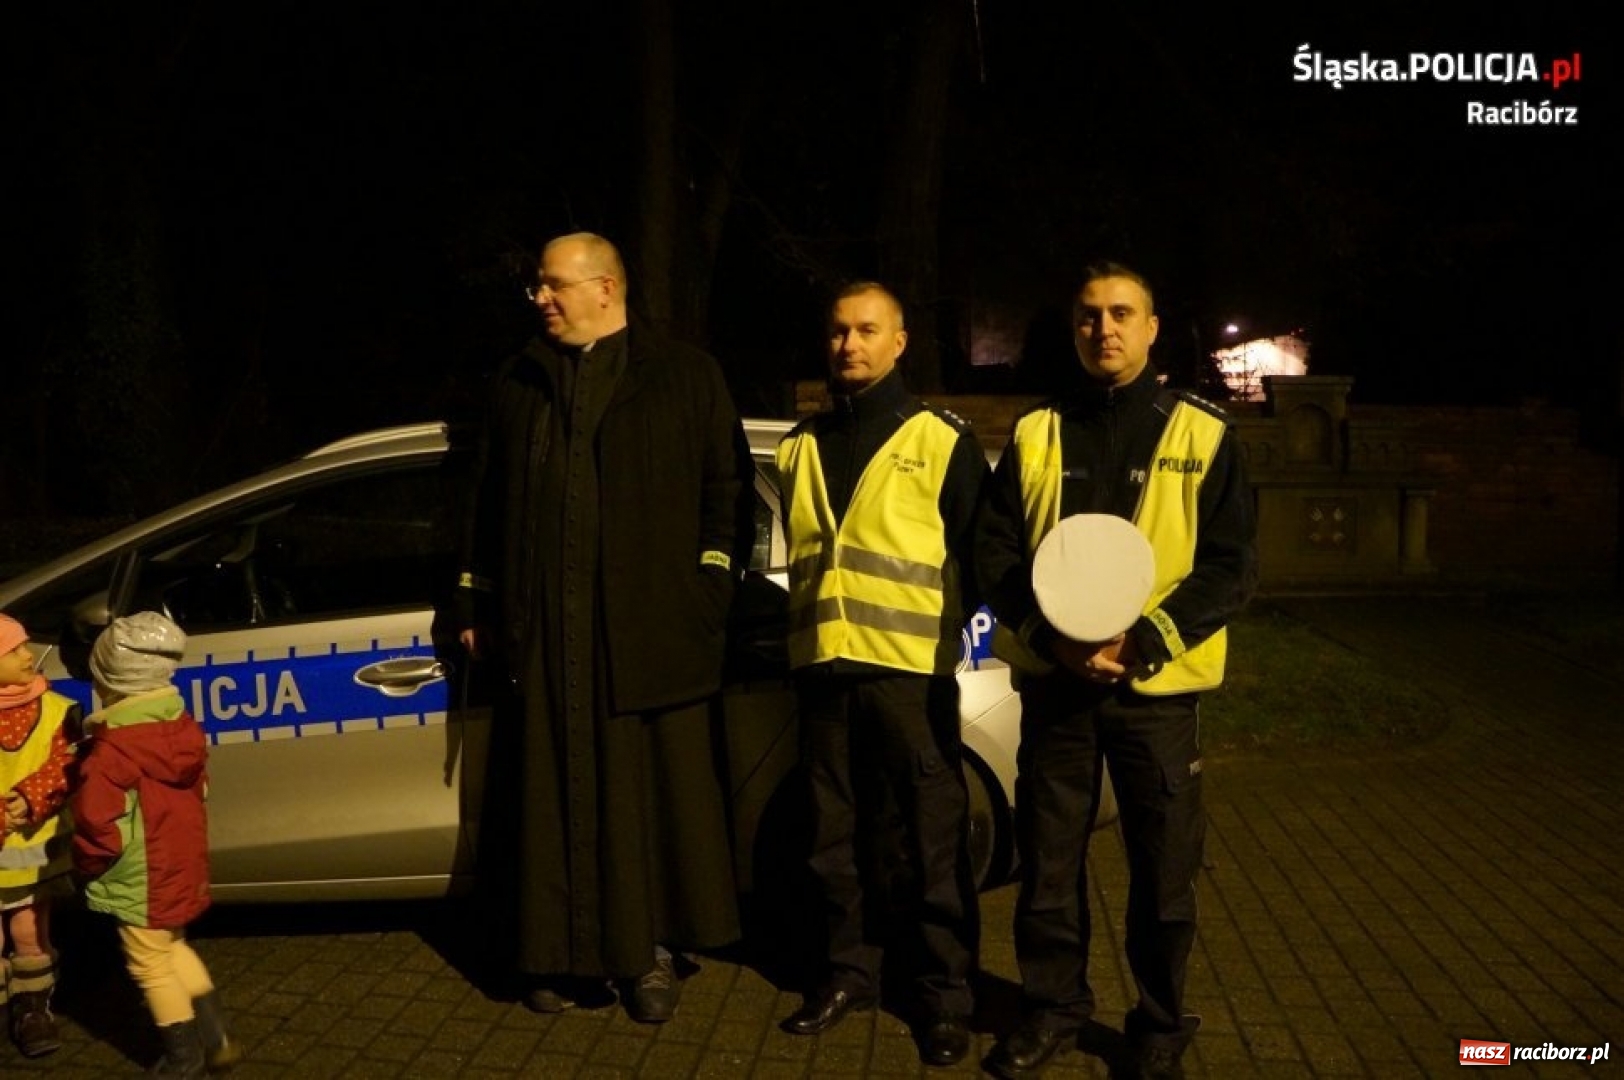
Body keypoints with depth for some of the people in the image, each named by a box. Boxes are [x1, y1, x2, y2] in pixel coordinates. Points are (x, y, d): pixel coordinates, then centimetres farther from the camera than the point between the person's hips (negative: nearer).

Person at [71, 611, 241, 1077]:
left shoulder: (113, 750, -25)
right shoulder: (182, 727, -2)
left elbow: (99, 827, -25)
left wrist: (85, 864, -5)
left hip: (142, 879, -8)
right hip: (181, 865, 8)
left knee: (150, 966, 11)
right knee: (173, 948, 25)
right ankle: (216, 1040, 30)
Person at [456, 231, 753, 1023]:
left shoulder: (686, 377, 6)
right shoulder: (517, 385, 16)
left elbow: (728, 489, 3)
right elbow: (488, 503, 18)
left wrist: (709, 587, -5)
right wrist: (478, 605, 15)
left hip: (650, 631, -2)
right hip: (545, 633, 3)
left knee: (655, 794, 3)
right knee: (555, 799, 7)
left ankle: (652, 952, 16)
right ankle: (560, 954, 19)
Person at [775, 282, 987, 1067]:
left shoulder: (941, 439, 1)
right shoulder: (801, 446, 15)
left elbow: (976, 549, 2)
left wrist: (945, 629, -2)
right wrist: (816, 620, 14)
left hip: (909, 668, -4)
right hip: (822, 664, 5)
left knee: (935, 838, 0)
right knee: (837, 837, 12)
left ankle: (946, 993, 13)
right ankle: (849, 971, 26)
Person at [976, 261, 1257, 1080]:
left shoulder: (1201, 434, 1)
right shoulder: (1035, 433, 7)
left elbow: (1231, 565, -4)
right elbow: (994, 553, 2)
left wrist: (1141, 642, -17)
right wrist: (1052, 638, -14)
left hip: (1157, 687, -1)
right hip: (1053, 682, 2)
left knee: (1163, 868, 7)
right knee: (1048, 858, 10)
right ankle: (1052, 1004, 29)